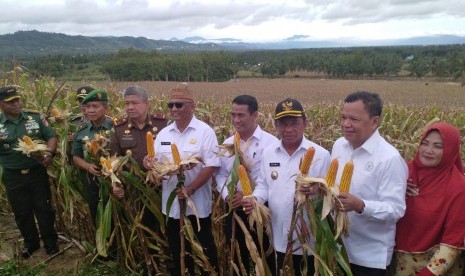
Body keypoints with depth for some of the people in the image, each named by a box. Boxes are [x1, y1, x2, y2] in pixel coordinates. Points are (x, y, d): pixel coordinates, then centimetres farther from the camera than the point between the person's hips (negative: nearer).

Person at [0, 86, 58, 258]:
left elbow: (51, 137, -1)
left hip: (37, 172, -1)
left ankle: (50, 243, 26)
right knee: (22, 212, 14)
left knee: (44, 208, 10)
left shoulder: (35, 117, -3)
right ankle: (31, 242, 35)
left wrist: (49, 153, -18)